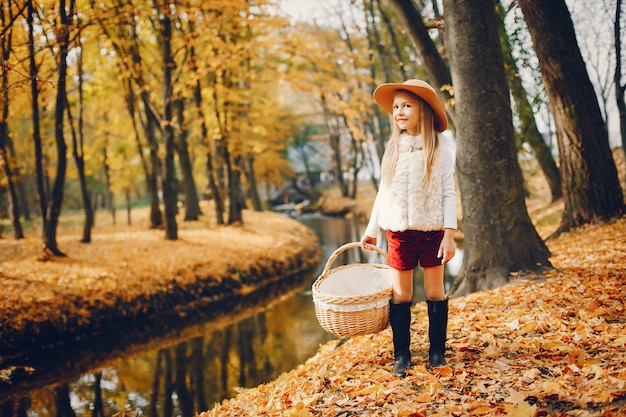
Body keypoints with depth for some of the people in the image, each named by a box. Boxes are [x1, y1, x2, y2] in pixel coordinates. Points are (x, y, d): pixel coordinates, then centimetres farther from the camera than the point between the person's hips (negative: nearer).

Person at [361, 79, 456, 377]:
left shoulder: (440, 151, -1)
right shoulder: (392, 150, 7)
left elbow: (448, 194, -2)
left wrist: (449, 234, -9)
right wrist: (372, 230, 15)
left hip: (432, 231, -2)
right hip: (399, 232, 2)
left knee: (435, 292, 6)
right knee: (401, 295, 4)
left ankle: (437, 350, 18)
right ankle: (401, 355, 13)